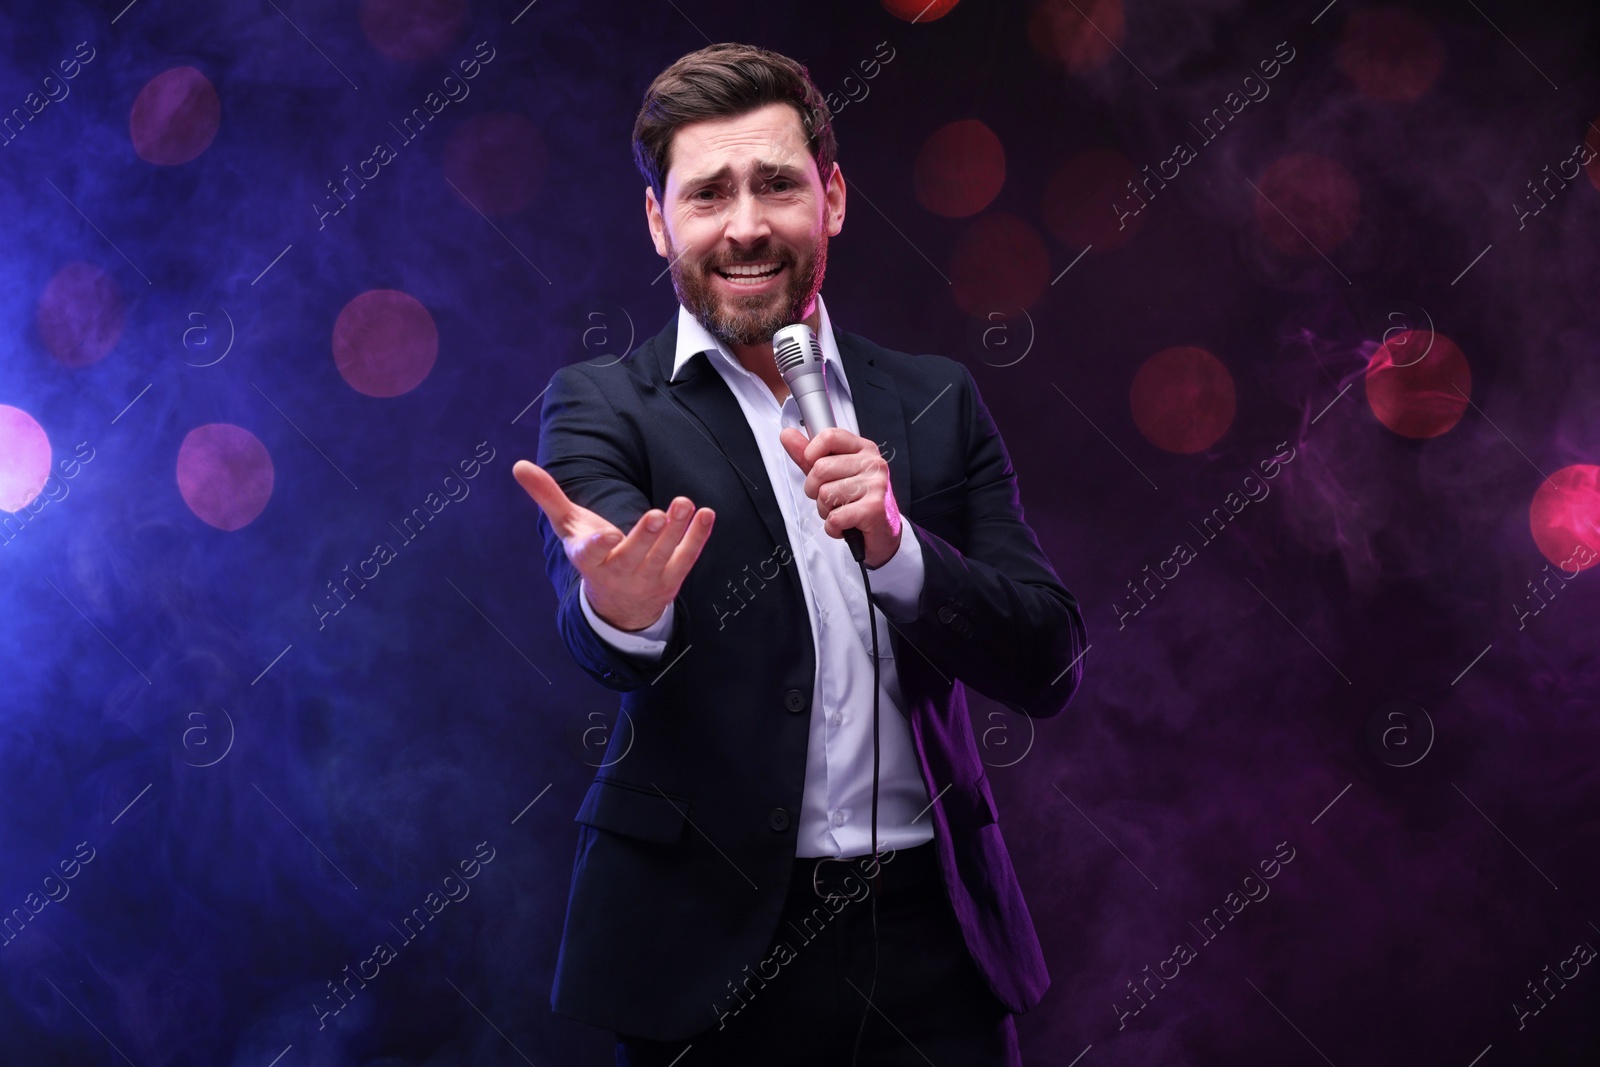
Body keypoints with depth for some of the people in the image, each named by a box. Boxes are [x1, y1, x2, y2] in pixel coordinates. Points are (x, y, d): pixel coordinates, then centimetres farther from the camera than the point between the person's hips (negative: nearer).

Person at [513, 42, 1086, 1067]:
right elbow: (595, 636, -22)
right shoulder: (601, 406, -3)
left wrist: (894, 544, -19)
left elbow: (1051, 666, -2)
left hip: (935, 942, 3)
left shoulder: (939, 403, 5)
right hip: (713, 947, -2)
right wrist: (618, 605, -45)